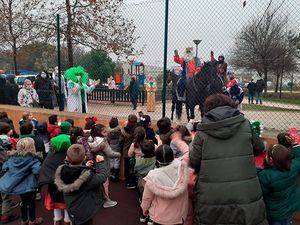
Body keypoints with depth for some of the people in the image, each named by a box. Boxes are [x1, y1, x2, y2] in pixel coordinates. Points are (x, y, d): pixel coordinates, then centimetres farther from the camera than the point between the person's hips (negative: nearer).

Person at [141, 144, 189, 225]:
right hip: (179, 216, 2)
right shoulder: (181, 167, -23)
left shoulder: (153, 176, -24)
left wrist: (145, 209, 10)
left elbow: (147, 197, -9)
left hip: (159, 217, -1)